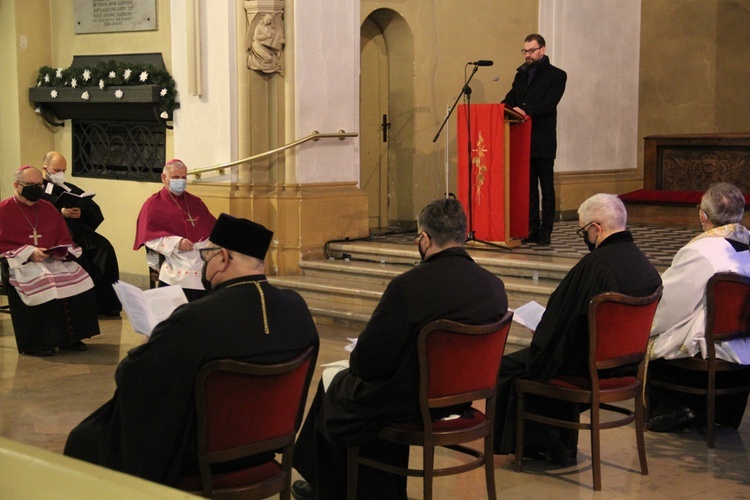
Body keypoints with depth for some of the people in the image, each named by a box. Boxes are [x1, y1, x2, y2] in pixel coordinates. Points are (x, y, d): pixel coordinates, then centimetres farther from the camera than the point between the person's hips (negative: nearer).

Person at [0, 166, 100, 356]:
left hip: (52, 260, 5)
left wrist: (62, 251, -7)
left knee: (78, 275, -21)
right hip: (21, 263, -5)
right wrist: (29, 253, -17)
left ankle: (70, 337, -13)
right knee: (43, 281, -35)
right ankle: (35, 343, -24)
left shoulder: (49, 209, 16)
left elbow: (64, 239, 16)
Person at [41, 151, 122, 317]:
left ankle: (106, 303, -20)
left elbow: (95, 211, 16)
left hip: (78, 233, 5)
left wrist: (81, 213, -5)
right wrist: (61, 213, -17)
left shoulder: (71, 189, 26)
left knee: (104, 248, -21)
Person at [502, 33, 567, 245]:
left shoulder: (556, 75, -2)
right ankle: (532, 230, 11)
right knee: (528, 186, 8)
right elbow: (511, 99, 15)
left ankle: (546, 232, 1)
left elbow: (549, 103, -15)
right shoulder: (521, 74, 17)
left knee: (546, 187, -1)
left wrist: (526, 111, -29)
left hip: (543, 142, -6)